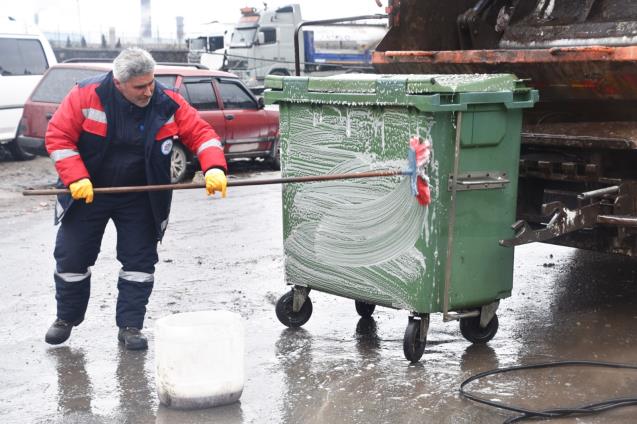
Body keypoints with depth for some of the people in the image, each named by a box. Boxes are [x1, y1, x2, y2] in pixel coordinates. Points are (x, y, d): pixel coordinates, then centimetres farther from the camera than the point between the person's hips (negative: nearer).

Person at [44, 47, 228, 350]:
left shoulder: (168, 103, -13)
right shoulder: (86, 96, -18)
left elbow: (201, 133, -12)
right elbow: (57, 136, -14)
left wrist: (214, 168, -29)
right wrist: (76, 178, -24)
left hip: (139, 199, 1)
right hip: (87, 194, -1)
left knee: (140, 261, 1)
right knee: (71, 258, 7)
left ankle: (130, 326, 16)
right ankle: (66, 318, 31)